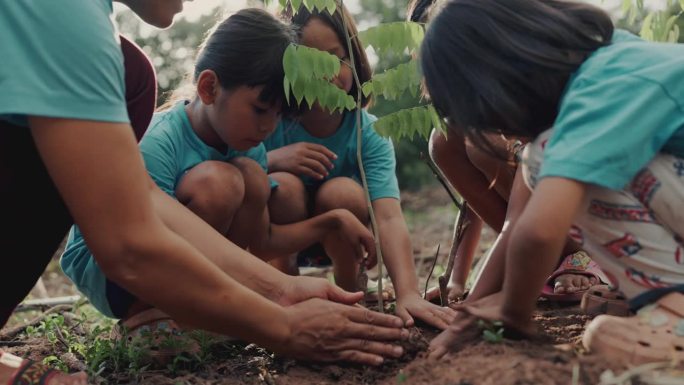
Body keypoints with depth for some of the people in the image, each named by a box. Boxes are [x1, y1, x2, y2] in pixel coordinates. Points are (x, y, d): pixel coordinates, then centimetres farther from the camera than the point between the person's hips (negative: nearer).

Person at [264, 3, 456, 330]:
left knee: (342, 192, -30)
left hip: (335, 241, 1)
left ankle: (348, 292, -3)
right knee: (284, 184, -30)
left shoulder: (369, 133, -23)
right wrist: (272, 159, -42)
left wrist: (408, 293, -48)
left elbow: (389, 217, -34)